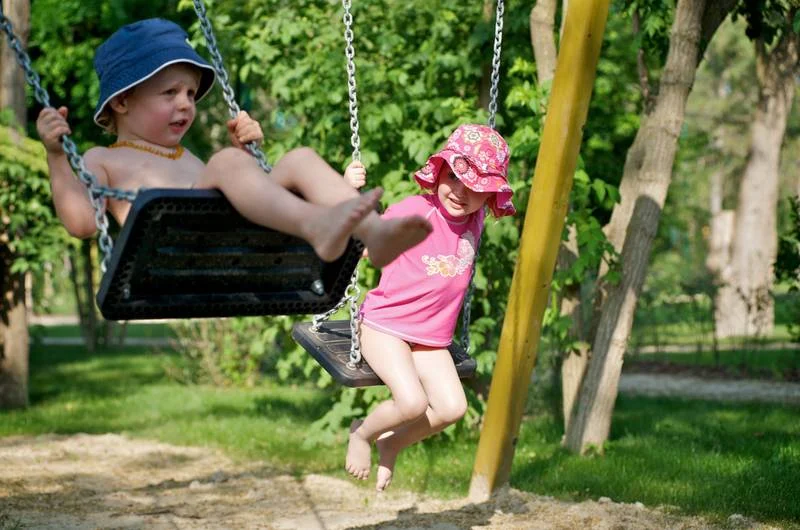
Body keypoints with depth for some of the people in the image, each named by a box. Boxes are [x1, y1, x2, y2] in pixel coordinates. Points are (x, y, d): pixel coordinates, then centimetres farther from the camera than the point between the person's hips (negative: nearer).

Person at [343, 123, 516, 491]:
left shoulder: (475, 219, 3)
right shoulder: (413, 212, -15)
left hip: (431, 338, 6)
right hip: (384, 325, -6)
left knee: (452, 407, -15)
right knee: (412, 402, -26)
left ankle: (392, 444, 13)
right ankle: (362, 433, 7)